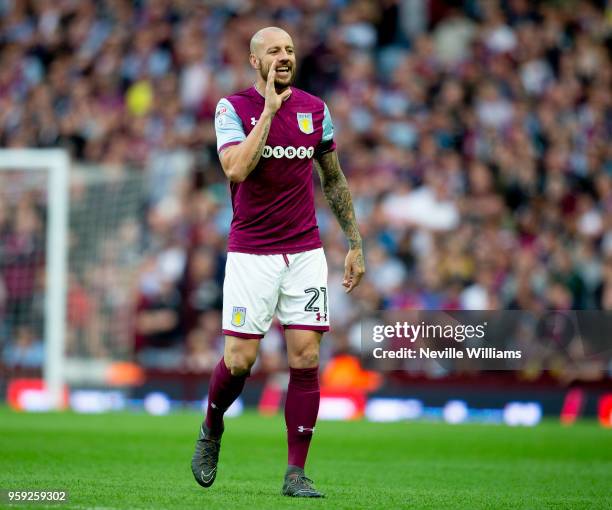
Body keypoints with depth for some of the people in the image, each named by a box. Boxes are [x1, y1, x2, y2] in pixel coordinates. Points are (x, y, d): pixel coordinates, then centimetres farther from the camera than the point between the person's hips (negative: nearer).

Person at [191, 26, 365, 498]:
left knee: (306, 360, -4)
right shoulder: (233, 108, -4)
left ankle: (297, 473, 2)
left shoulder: (315, 109, 7)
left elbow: (334, 180, 18)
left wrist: (355, 244, 16)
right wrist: (270, 110, -20)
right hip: (250, 254, -3)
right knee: (240, 360, -5)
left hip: (306, 252, 3)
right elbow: (236, 170, -21)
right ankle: (212, 430, 26)